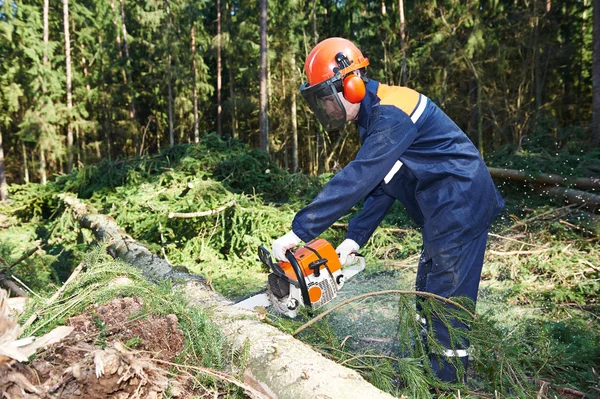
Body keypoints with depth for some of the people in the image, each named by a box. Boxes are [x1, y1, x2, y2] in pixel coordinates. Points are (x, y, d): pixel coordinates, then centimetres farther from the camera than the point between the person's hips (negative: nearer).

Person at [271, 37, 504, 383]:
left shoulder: (391, 112, -23)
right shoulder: (374, 118, 9)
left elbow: (357, 179, -32)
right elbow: (380, 186, 8)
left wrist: (299, 231, -30)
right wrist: (355, 238, 0)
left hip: (461, 205, -10)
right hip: (444, 210, 10)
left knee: (447, 296, -3)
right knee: (427, 293, 16)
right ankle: (425, 370, 31)